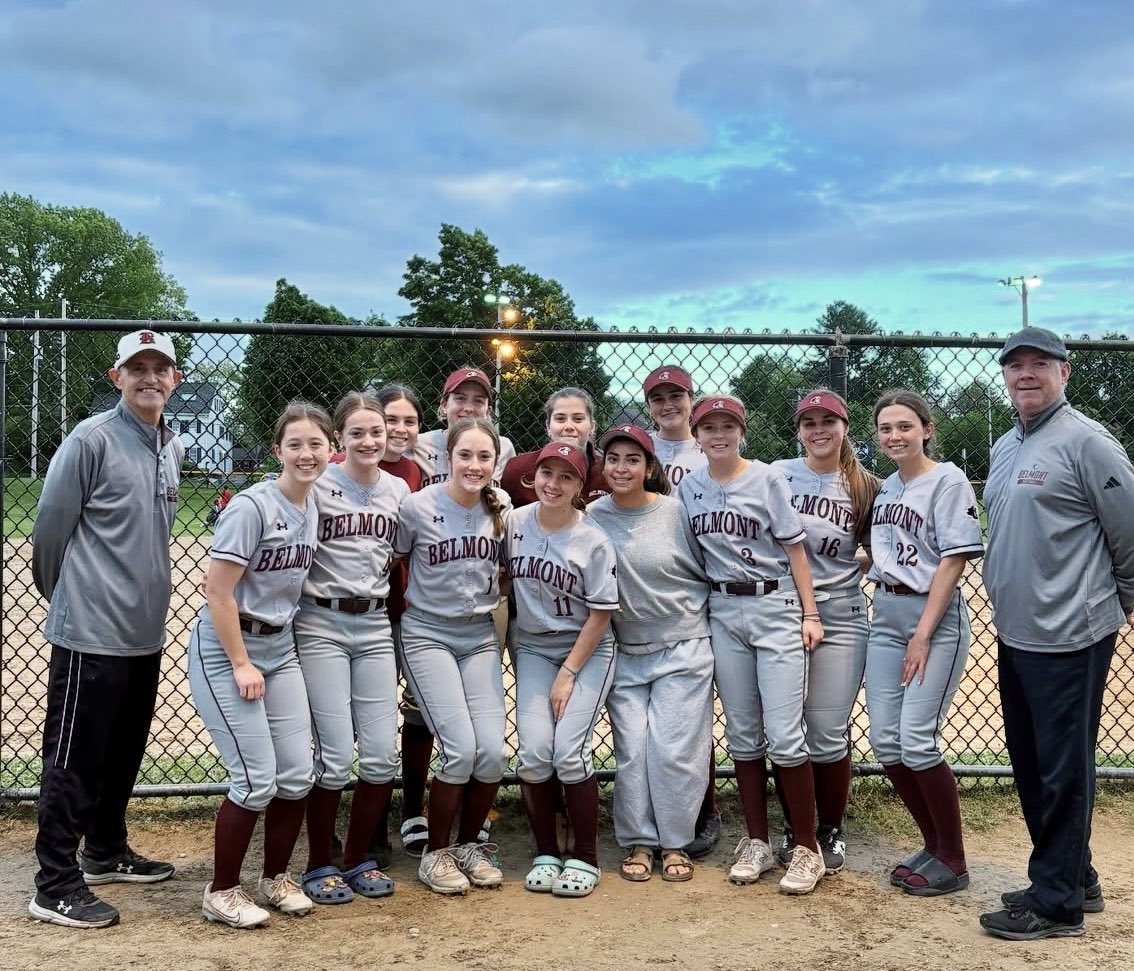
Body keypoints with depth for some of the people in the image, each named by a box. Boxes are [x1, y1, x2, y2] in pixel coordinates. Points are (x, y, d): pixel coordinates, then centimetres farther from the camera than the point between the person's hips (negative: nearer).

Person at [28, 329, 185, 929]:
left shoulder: (172, 449, 11)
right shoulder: (91, 440, -12)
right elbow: (50, 528, -7)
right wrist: (63, 598, 5)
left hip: (146, 635, 7)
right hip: (90, 635, -7)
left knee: (123, 755, 19)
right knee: (75, 761, 0)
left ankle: (105, 853, 35)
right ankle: (55, 887, 9)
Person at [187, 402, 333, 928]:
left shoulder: (312, 505, 3)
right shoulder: (252, 506, -19)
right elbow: (217, 591, -19)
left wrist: (269, 655, 7)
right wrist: (241, 664, -17)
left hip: (280, 649, 7)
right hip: (225, 651, -7)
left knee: (297, 775, 6)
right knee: (257, 780, -7)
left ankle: (275, 878, 26)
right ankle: (222, 892, 13)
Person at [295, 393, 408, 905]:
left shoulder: (398, 490, 9)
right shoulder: (318, 486, -7)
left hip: (375, 627, 5)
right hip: (321, 626, -5)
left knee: (382, 755, 3)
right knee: (337, 755, -6)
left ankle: (357, 859, 22)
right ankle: (319, 866, 13)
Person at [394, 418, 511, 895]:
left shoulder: (501, 506, -2)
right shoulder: (418, 506, -12)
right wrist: (410, 607, 3)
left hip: (480, 636, 4)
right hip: (427, 636, -3)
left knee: (493, 750, -7)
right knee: (460, 749, -14)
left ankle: (468, 846, 18)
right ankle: (435, 854, 8)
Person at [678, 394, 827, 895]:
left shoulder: (767, 479, -3)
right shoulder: (688, 487, 7)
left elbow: (793, 547, -3)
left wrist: (810, 613, -6)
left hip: (775, 608, -4)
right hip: (723, 613, 4)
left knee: (784, 735, -8)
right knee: (742, 734, 9)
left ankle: (807, 848, 5)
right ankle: (757, 843, 19)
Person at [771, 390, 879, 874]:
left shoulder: (867, 488, 4)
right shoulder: (778, 474, 1)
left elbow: (879, 555, 13)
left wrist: (849, 571, -5)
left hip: (841, 619, 0)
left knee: (829, 734, 1)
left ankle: (830, 831, 19)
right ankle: (793, 828, 23)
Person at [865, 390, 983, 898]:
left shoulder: (948, 481, -8)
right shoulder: (885, 487, 13)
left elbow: (953, 561, -13)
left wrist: (923, 636, -16)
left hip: (936, 619, -7)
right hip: (885, 617, 7)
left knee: (916, 742, -12)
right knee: (884, 739, 4)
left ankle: (952, 860, 6)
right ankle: (933, 844, 21)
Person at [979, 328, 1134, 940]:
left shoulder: (1085, 441, -12)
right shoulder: (1003, 449, 14)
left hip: (1069, 638, -9)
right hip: (1014, 634, 9)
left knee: (1061, 770, 0)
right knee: (1030, 765, 15)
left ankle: (1056, 904, 10)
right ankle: (1075, 881, 30)